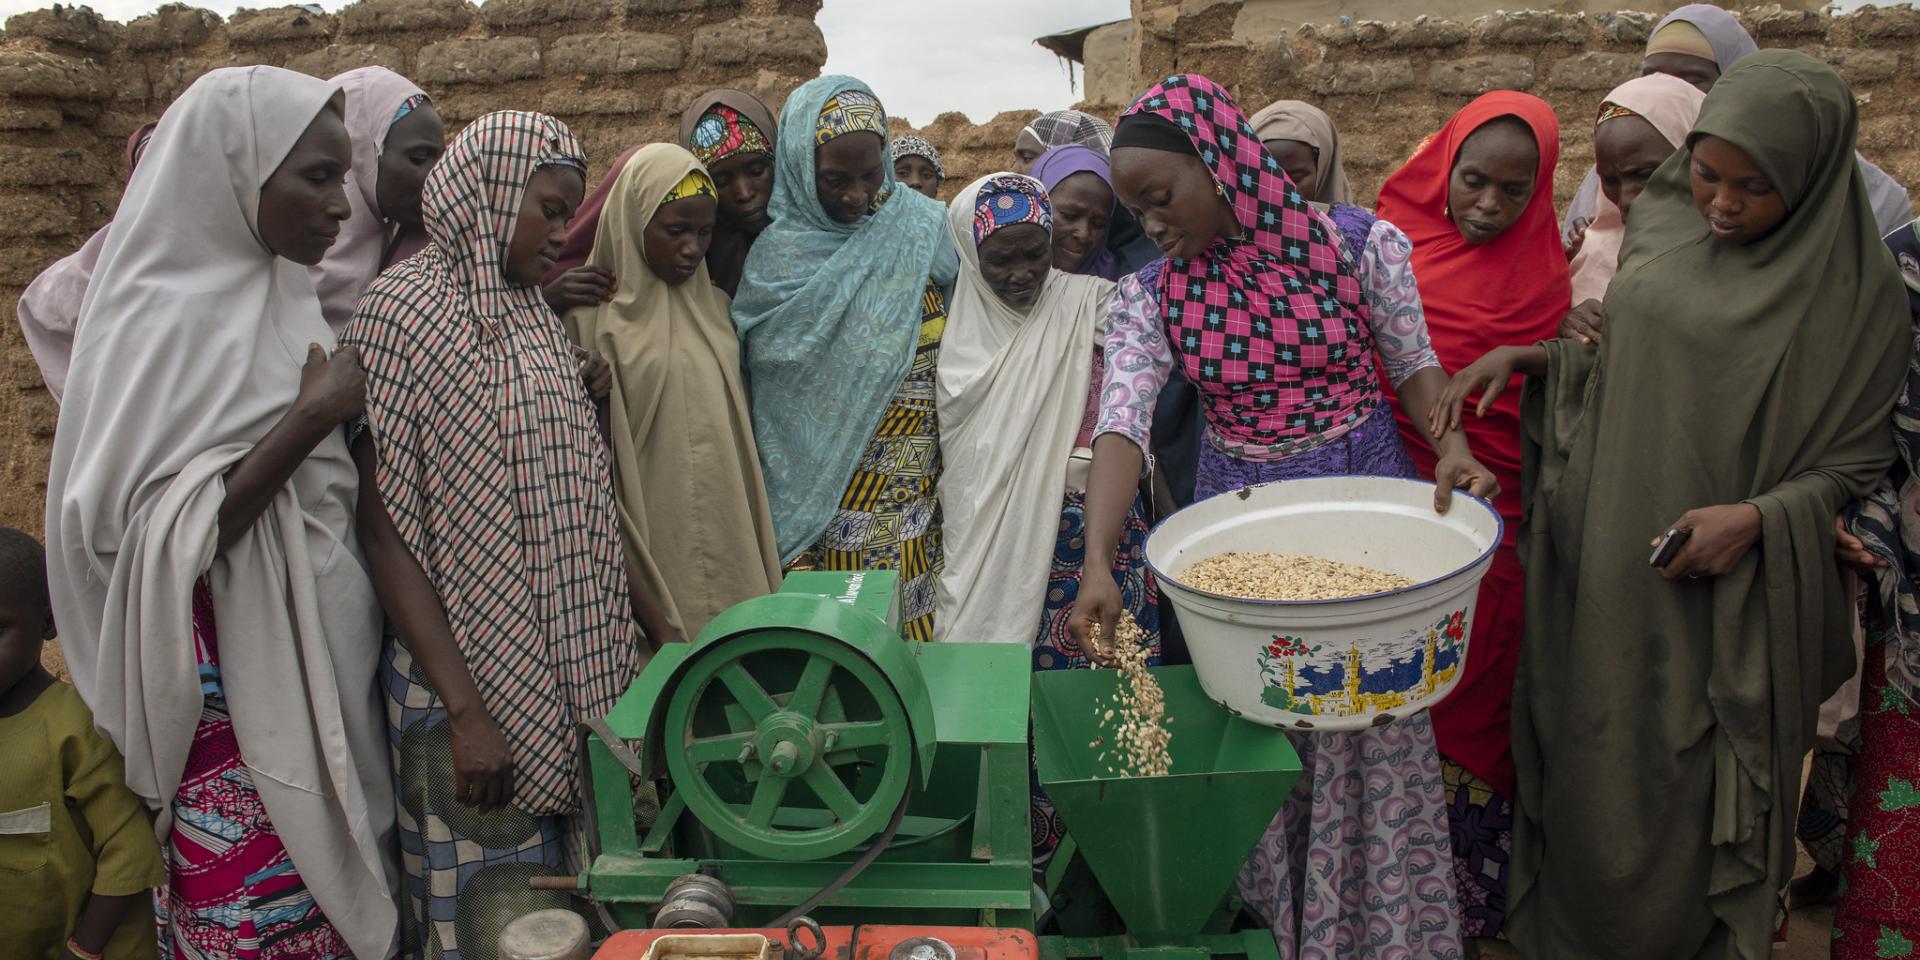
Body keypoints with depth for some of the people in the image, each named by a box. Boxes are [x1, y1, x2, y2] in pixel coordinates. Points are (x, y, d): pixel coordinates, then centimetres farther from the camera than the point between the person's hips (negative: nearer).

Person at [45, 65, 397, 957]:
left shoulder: (286, 294, 8)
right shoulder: (157, 316, -12)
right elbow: (152, 537, -20)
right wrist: (311, 417, -21)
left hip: (322, 666, 7)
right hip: (232, 691, -6)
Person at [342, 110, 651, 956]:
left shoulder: (534, 316, 12)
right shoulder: (404, 310, -9)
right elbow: (384, 530, -13)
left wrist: (654, 626, 12)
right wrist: (464, 712, -19)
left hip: (584, 677, 7)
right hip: (477, 684, -6)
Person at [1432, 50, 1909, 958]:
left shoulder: (1857, 294, -9)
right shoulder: (1660, 225, 3)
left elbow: (1855, 458, -4)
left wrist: (1759, 516, -20)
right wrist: (1530, 358, -2)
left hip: (1722, 601, -4)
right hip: (1603, 576, 4)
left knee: (1690, 805, 9)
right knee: (1589, 779, 16)